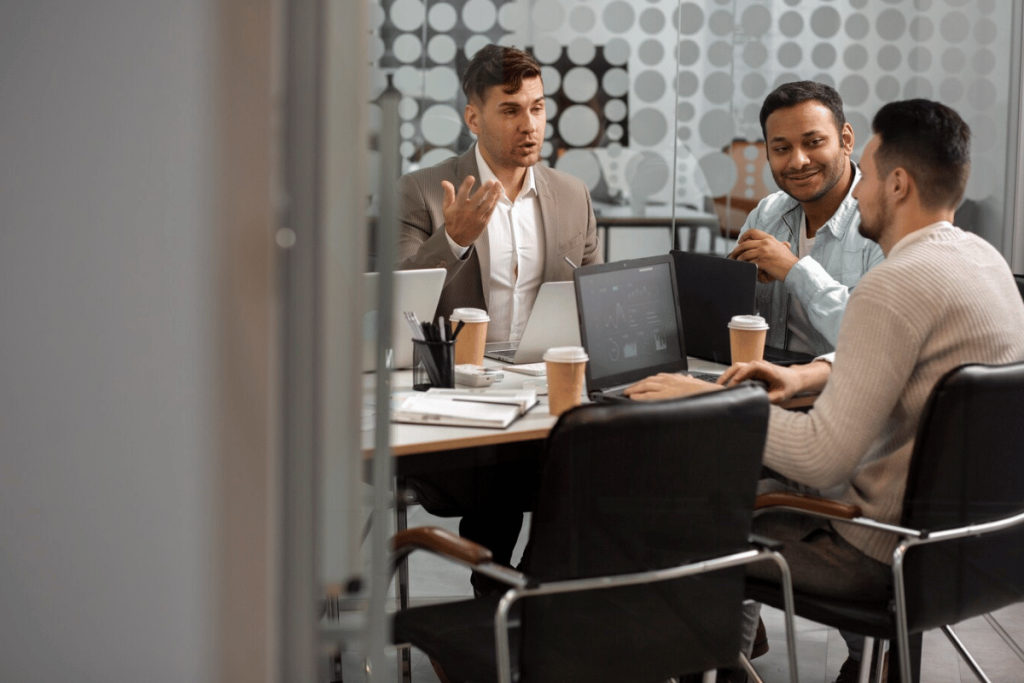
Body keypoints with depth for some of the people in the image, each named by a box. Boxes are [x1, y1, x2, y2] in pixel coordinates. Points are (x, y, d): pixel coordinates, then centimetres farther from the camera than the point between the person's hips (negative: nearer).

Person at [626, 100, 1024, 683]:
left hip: (888, 554, -9)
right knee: (770, 478, 28)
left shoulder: (896, 285, -25)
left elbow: (824, 455, -29)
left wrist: (710, 400, -19)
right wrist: (810, 375, 9)